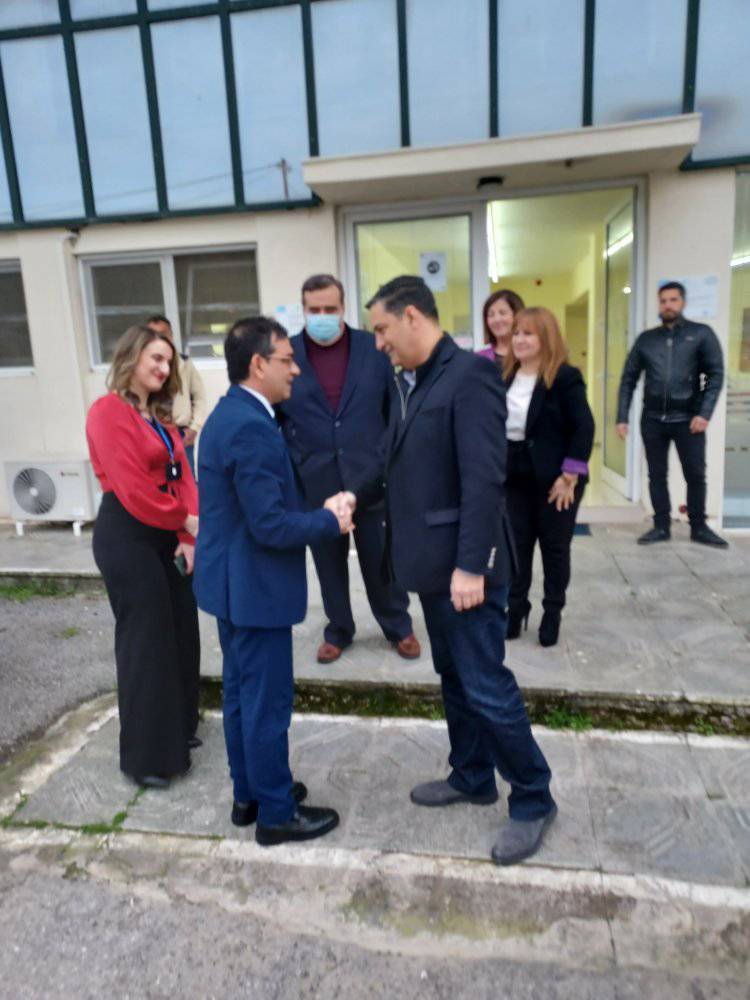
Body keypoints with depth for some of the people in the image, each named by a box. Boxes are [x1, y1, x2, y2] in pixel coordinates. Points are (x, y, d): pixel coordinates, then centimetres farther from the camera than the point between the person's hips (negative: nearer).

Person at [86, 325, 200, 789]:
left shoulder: (159, 414, 13)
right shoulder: (109, 412, -13)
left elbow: (182, 476, 5)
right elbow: (133, 490, -19)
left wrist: (188, 534, -7)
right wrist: (186, 522, -8)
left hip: (170, 535, 8)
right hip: (128, 537, -8)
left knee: (181, 631, 13)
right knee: (146, 639, 1)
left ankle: (178, 728, 32)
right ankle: (149, 754, 17)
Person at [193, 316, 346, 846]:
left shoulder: (231, 413, 9)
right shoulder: (252, 427, -24)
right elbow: (271, 526, -25)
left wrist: (316, 510, 5)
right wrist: (330, 520, -11)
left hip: (234, 582, 10)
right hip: (254, 586, -10)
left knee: (243, 693, 20)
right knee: (268, 701, 5)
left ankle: (249, 794, 36)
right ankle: (276, 812, 22)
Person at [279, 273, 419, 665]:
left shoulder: (374, 347, -1)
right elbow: (273, 418, 4)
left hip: (370, 476, 0)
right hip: (314, 481, 1)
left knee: (381, 559, 11)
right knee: (329, 562, 14)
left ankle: (399, 627, 32)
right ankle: (338, 630, 34)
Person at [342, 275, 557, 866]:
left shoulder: (470, 375, -15)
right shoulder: (422, 382, 14)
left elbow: (484, 479, -22)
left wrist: (471, 566, -24)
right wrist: (358, 496, 5)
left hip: (465, 567, -9)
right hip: (434, 563, 9)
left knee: (486, 686, 0)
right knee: (455, 679, 19)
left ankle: (534, 801, 20)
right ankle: (472, 778, 37)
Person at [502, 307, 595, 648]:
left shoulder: (565, 377, -12)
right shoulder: (506, 376, 6)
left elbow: (584, 428, -15)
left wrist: (569, 475, -18)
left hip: (554, 478, -5)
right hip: (515, 477, 5)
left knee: (554, 546, 9)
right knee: (517, 544, 11)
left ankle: (552, 612, 24)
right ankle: (516, 607, 25)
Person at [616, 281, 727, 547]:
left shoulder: (702, 334, 2)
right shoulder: (646, 339, 8)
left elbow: (715, 375, -3)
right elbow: (628, 379, 8)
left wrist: (704, 413, -14)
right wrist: (622, 417, 0)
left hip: (687, 418, -2)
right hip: (652, 418, 2)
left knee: (695, 475, 4)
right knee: (657, 474, 8)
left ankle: (699, 527, 19)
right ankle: (661, 526, 19)